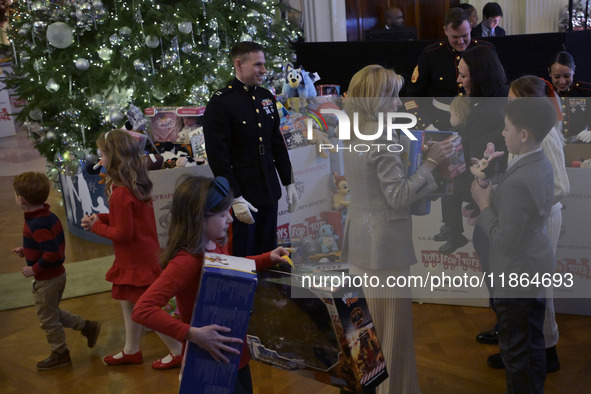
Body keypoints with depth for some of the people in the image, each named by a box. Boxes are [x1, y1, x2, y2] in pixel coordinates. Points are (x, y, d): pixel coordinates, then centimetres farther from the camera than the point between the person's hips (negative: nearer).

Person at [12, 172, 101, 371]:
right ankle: (87, 327, 30)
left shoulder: (37, 225, -28)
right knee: (53, 313, 27)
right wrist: (26, 251, 13)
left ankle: (60, 354, 26)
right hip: (58, 274, 9)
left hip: (46, 279, -9)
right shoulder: (49, 216, 1)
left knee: (48, 318, 10)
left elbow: (51, 253, -32)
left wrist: (34, 269, -20)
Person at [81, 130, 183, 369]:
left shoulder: (120, 193, -26)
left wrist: (97, 227, -8)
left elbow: (123, 233, -23)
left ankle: (178, 352, 15)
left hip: (137, 261, -10)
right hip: (145, 255, 10)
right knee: (127, 303, 21)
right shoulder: (137, 185, 4)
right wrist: (101, 218, 5)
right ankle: (131, 351, 36)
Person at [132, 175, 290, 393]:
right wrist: (193, 334, -41)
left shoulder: (217, 245, -4)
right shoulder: (186, 261, -28)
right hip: (210, 361, -8)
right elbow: (143, 309, -35)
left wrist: (267, 258, 7)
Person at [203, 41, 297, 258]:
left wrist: (289, 183, 15)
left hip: (269, 192, 7)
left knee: (268, 254, 14)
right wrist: (235, 198, -19)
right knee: (241, 257, 2)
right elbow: (218, 157, -15)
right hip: (241, 195, -6)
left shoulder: (266, 97, 11)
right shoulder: (220, 102, -12)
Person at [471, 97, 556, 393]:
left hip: (516, 277, -10)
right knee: (534, 342, 23)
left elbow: (505, 243, -26)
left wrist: (484, 205, -17)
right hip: (537, 269, 10)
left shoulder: (517, 182, -30)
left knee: (515, 350, 7)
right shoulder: (542, 165, 1)